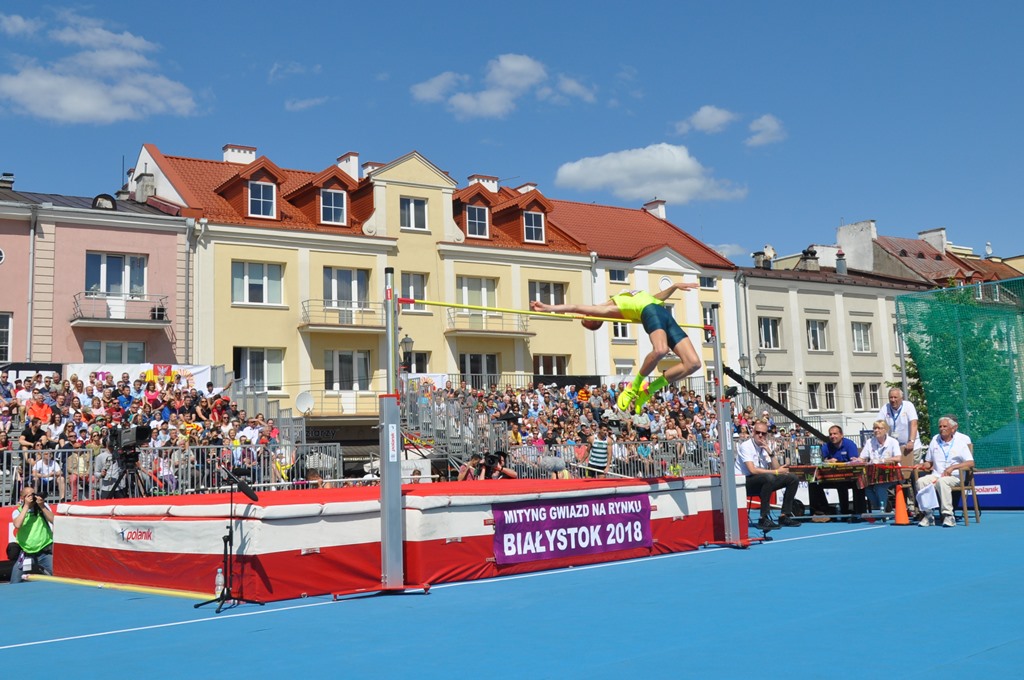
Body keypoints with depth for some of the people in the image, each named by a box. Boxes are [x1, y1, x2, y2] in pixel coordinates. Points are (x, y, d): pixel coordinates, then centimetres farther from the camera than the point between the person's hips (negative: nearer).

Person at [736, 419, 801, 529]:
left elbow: (776, 469, 2)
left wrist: (770, 453, -11)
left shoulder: (766, 447, 11)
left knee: (793, 478, -2)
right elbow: (752, 470, -23)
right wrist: (776, 472, -19)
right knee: (768, 477, -38)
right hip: (744, 482, -8)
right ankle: (764, 519, -32)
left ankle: (784, 516, -2)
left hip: (764, 482, 8)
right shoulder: (745, 446, -12)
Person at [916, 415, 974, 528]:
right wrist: (923, 466, 2)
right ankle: (927, 515, -21)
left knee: (942, 481, -38)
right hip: (936, 475, 5)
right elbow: (929, 462, 24)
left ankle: (948, 516, -34)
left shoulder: (961, 441, 1)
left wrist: (953, 467, -21)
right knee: (921, 481, -25)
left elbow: (971, 463, -9)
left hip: (955, 477, -5)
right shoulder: (935, 439, 17)